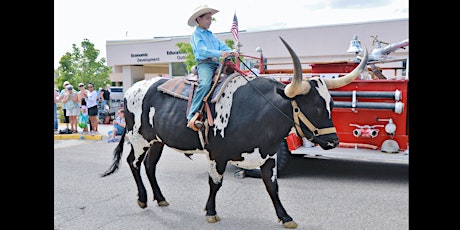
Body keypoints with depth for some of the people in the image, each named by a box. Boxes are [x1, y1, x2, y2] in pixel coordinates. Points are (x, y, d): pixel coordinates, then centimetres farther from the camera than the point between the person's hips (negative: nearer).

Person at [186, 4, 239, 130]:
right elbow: (202, 50, -13)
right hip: (204, 64, -7)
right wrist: (220, 53, -26)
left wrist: (231, 52, -6)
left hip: (217, 64, 7)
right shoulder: (196, 35, 3)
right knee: (205, 84, -32)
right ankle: (192, 116, -31)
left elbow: (223, 46, 17)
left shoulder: (212, 35, 26)